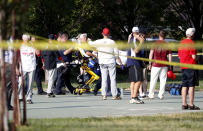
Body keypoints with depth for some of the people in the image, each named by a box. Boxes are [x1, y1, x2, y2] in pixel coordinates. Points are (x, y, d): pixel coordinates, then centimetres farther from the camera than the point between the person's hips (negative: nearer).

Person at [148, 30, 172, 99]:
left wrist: (150, 63, 0)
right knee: (163, 80, 5)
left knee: (153, 80, 4)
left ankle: (151, 94, 6)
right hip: (164, 65, 1)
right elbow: (170, 55, 3)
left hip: (156, 64, -1)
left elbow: (151, 54, -4)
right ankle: (161, 95, 5)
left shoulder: (154, 44, -1)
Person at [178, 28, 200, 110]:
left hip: (183, 67, 8)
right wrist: (197, 58, 5)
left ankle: (184, 104, 8)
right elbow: (194, 56, -15)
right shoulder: (191, 43, -12)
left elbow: (179, 56, 18)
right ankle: (191, 105, -7)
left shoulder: (182, 42, 13)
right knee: (191, 85, -5)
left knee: (184, 86, 8)